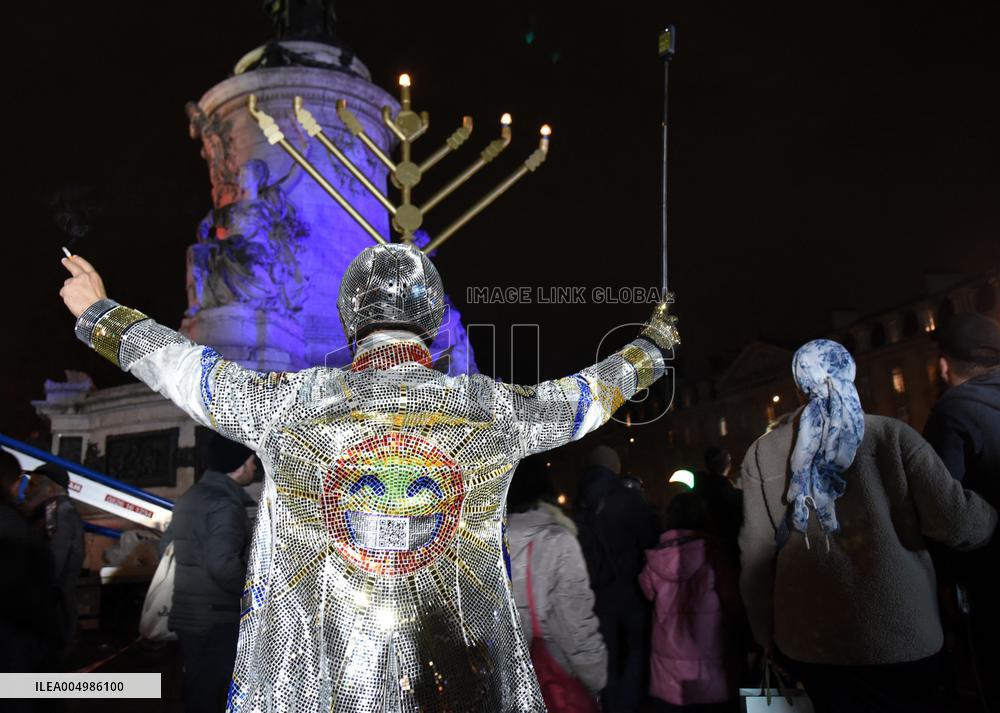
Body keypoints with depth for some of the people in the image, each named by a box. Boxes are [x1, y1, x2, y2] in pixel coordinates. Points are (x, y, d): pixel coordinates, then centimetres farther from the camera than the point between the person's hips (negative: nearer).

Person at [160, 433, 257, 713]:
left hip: (186, 613, 9)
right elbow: (223, 565, -28)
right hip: (216, 617, -9)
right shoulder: (225, 504, -18)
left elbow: (165, 546, 20)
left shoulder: (189, 497, 12)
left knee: (197, 687, 17)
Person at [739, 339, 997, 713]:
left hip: (809, 639, 2)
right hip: (900, 635, -1)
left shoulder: (762, 453, -4)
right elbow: (955, 522, -13)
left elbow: (755, 554, -4)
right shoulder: (892, 436, -7)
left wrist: (766, 634, 7)